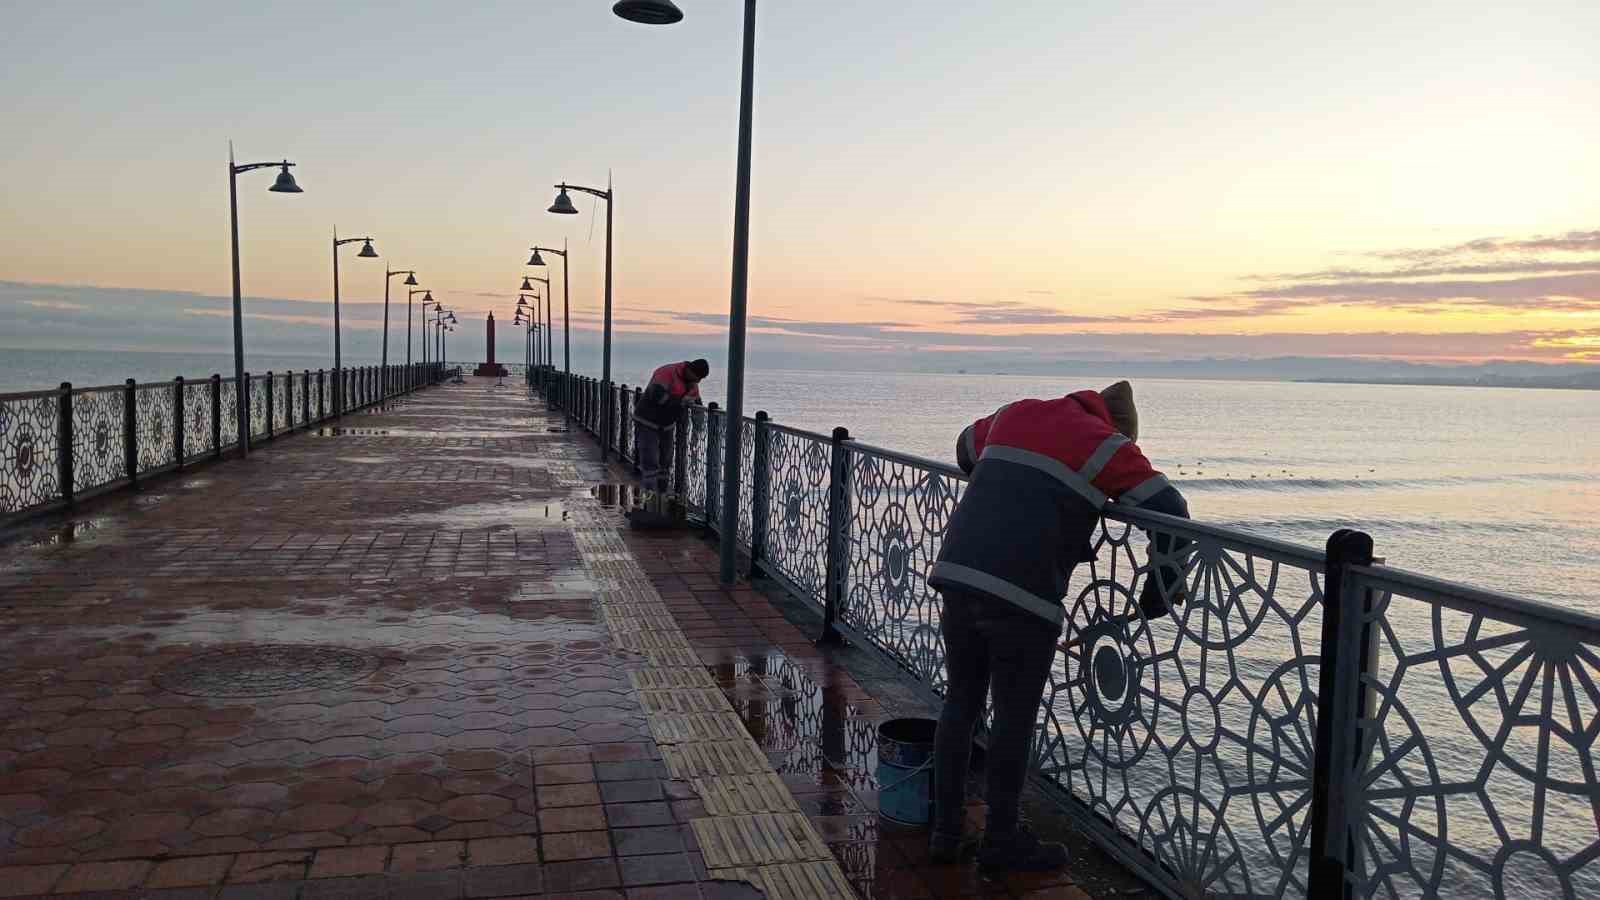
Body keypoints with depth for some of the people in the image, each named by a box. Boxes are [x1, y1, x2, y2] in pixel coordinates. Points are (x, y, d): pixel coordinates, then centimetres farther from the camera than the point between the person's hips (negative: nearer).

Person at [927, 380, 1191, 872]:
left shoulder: (1015, 414, 21)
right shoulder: (1106, 444, 5)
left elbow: (966, 449, 39)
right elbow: (1171, 511, 2)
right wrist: (1162, 591, 13)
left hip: (956, 573, 6)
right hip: (1021, 595, -6)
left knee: (961, 702, 16)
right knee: (1015, 716, 8)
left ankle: (945, 830, 25)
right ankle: (1001, 840, 21)